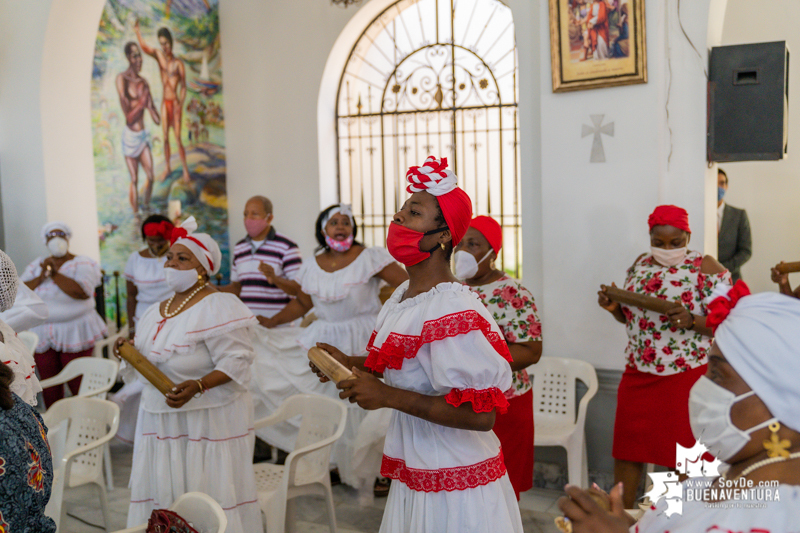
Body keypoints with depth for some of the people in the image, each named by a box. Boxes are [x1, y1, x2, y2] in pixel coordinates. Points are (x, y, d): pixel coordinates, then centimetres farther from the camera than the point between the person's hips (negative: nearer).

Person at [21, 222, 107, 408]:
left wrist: (55, 274, -16)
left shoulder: (82, 263, -1)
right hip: (41, 334, 4)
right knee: (50, 389, 8)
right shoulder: (37, 265, 13)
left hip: (74, 332, -4)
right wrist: (42, 276, -13)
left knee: (79, 387, -2)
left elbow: (83, 292, -19)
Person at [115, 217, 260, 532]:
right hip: (160, 420, 8)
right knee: (162, 495, 11)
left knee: (209, 504, -2)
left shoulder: (219, 308, -13)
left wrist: (197, 386, -31)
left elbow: (236, 363, -19)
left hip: (208, 420, -7)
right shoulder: (156, 312, 13)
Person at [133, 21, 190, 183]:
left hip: (175, 102, -5)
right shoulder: (159, 56, 4)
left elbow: (184, 86, -7)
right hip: (165, 102, 5)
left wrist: (180, 104, -16)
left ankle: (185, 169, 2)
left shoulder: (178, 63, -8)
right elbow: (144, 47, -9)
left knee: (178, 138, -6)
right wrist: (137, 31, -23)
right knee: (165, 137, 9)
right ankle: (168, 167, 19)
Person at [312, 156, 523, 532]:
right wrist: (350, 363, 2)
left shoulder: (453, 310, -26)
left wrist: (389, 396, -28)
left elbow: (480, 414, -29)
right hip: (415, 470, 9)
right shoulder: (404, 294, 3)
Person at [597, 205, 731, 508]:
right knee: (626, 450, 11)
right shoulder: (640, 264, 7)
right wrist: (614, 307, -6)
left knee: (682, 456, 6)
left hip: (686, 377, -5)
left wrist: (690, 320, -30)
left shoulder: (706, 268, -10)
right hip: (638, 373, 5)